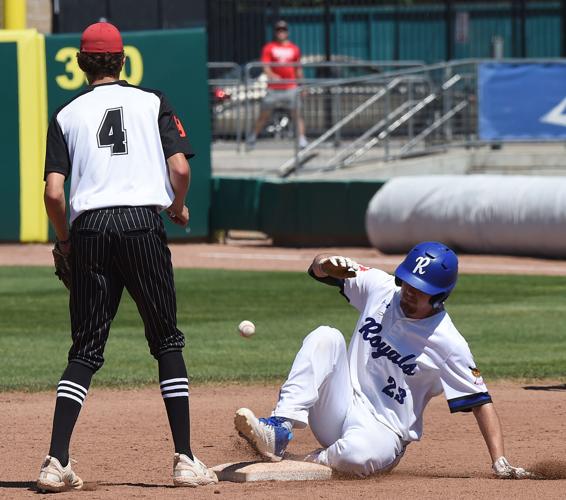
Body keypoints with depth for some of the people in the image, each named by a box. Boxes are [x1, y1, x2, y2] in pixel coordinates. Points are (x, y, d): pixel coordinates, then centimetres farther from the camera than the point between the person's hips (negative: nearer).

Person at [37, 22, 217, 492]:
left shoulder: (68, 114, 10)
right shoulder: (152, 102, 9)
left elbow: (54, 192, 0)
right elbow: (180, 168, -3)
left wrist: (64, 241, 16)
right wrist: (179, 207, 17)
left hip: (90, 229, 1)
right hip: (142, 223, -1)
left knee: (85, 350, 6)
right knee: (167, 343, 8)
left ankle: (57, 462, -6)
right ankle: (185, 459, 3)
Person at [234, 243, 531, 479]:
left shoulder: (449, 345, -14)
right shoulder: (380, 288, -1)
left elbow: (480, 402, -11)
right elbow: (318, 269, 6)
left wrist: (499, 462, -22)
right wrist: (327, 264, -20)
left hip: (382, 431, -4)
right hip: (340, 408, 5)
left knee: (358, 454, -42)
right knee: (326, 337, -21)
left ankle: (312, 463, -8)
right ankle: (279, 432, -31)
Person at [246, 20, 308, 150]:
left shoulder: (294, 49, 10)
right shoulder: (269, 48, 2)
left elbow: (298, 69, 18)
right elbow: (265, 66, -7)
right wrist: (272, 75, -27)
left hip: (291, 87, 1)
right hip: (274, 88, -1)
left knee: (297, 113, -7)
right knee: (264, 115, 3)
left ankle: (302, 139, -6)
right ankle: (253, 138, 16)